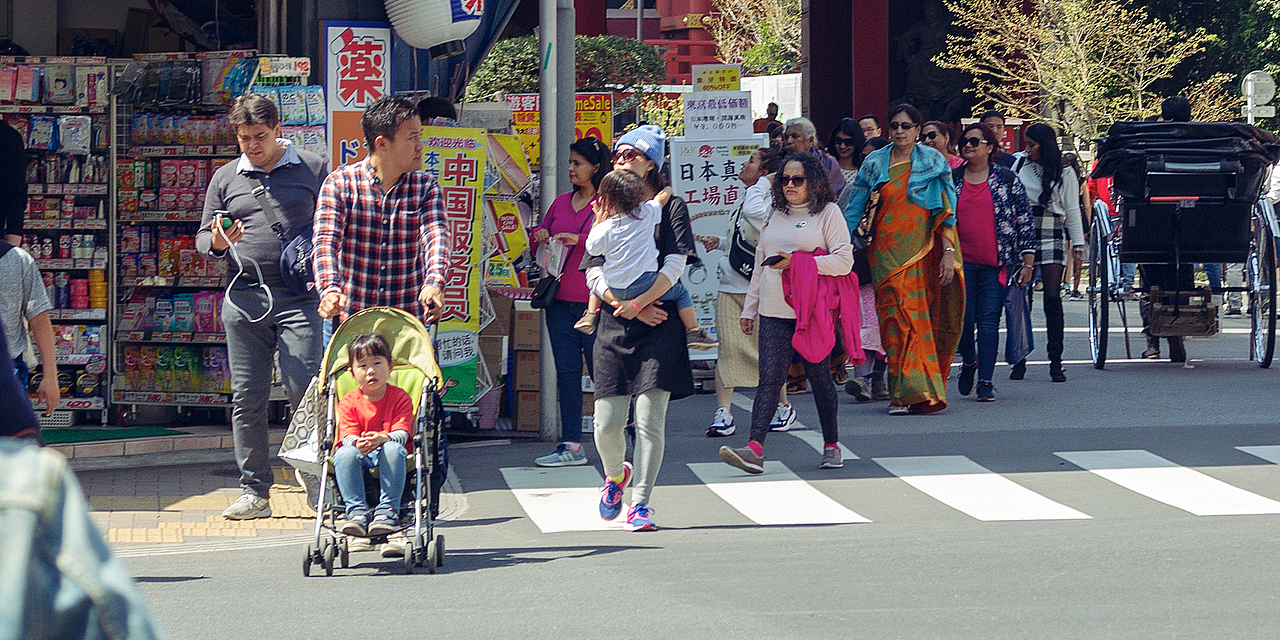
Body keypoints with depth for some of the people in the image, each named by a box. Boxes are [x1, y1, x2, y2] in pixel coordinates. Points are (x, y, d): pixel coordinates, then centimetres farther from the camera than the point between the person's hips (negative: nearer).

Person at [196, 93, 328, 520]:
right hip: (244, 297, 3)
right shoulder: (225, 179, 14)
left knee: (304, 392, -11)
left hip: (298, 297, -3)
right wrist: (217, 242, -5)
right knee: (247, 397, 3)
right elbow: (203, 238, 18)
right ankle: (254, 492, 8)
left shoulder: (313, 169, 8)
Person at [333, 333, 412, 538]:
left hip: (388, 459, -1)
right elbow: (347, 436, -6)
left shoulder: (400, 398, 2)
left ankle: (387, 511, -36)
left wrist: (383, 439, -35)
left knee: (393, 449, -37)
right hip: (361, 459, 1)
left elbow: (402, 433, -11)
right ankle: (357, 511, -36)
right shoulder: (348, 402, 6)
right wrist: (358, 443, -33)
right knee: (344, 454, -33)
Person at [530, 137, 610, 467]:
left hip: (595, 302, -6)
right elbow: (540, 233, 26)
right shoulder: (561, 202, 15)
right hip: (560, 301, 6)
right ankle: (571, 446, 8)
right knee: (566, 373, 6)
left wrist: (580, 239, -22)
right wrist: (539, 236, 3)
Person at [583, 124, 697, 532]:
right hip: (614, 328, 3)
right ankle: (616, 475, 29)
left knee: (649, 420, -8)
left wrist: (636, 304, -16)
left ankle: (640, 504, -1)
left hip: (658, 328, -3)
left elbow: (674, 268, -6)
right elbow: (594, 275, 7)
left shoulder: (670, 208, 6)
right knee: (607, 423, -2)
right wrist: (628, 305, -10)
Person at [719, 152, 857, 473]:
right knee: (769, 378, -8)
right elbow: (760, 265, 23)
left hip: (814, 312, -4)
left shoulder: (828, 212, 2)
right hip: (774, 312, 4)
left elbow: (844, 261, -7)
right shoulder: (775, 216, 18)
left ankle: (832, 445, 19)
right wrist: (749, 308, 20)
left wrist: (796, 261, -14)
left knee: (820, 378, 4)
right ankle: (754, 449, -19)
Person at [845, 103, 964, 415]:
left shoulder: (932, 161, 5)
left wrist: (948, 252, -7)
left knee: (920, 318, -2)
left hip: (924, 249, -1)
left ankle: (911, 392, 6)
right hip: (888, 251, 1)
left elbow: (947, 210, 1)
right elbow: (853, 210, 11)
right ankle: (902, 393, -6)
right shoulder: (874, 164, 9)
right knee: (896, 317, -7)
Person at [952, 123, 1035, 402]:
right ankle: (968, 361, 23)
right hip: (961, 261, 2)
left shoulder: (1006, 179, 3)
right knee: (964, 317, -6)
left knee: (989, 321, -4)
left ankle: (985, 382, 0)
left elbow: (1025, 221, 4)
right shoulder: (951, 179, 9)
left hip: (995, 263, -1)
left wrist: (1027, 263, -1)